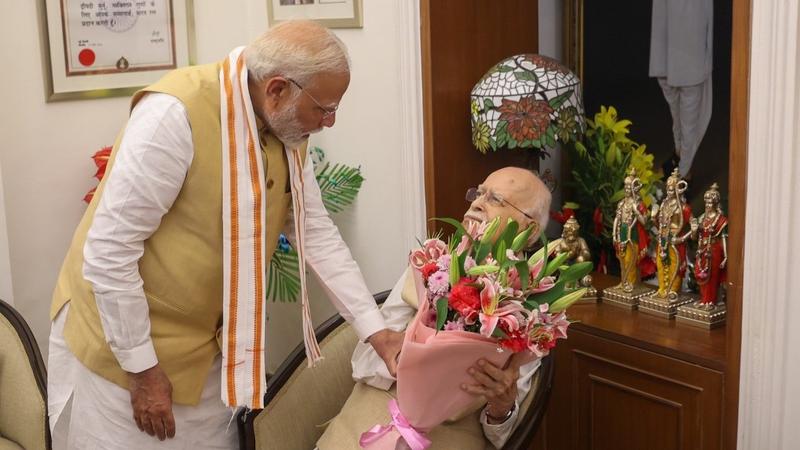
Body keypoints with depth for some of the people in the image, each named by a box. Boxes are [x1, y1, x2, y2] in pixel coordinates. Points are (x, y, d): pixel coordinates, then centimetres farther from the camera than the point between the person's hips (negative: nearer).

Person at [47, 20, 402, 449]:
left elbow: (317, 233, 4)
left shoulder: (287, 130, -3)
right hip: (122, 342, -6)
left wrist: (375, 330, 0)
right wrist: (143, 368, -17)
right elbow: (107, 252, -23)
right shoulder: (175, 113, -27)